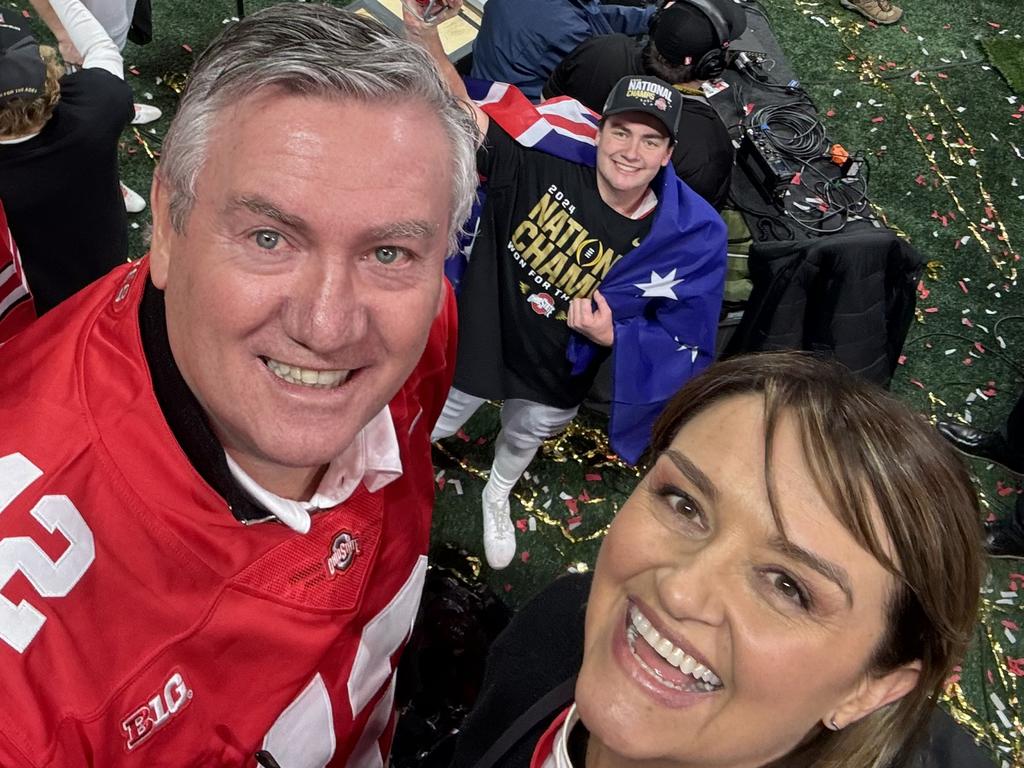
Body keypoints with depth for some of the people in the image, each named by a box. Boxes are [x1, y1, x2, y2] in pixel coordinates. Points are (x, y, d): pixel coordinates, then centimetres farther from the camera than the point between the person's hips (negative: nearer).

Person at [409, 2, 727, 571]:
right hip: (477, 345, -1)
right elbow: (467, 117, -26)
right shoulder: (545, 165, -25)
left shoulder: (688, 237, -24)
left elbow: (686, 343, -17)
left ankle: (496, 498, 71)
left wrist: (612, 337, -34)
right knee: (423, 429, 23)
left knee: (524, 439, 34)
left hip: (555, 382, 2)